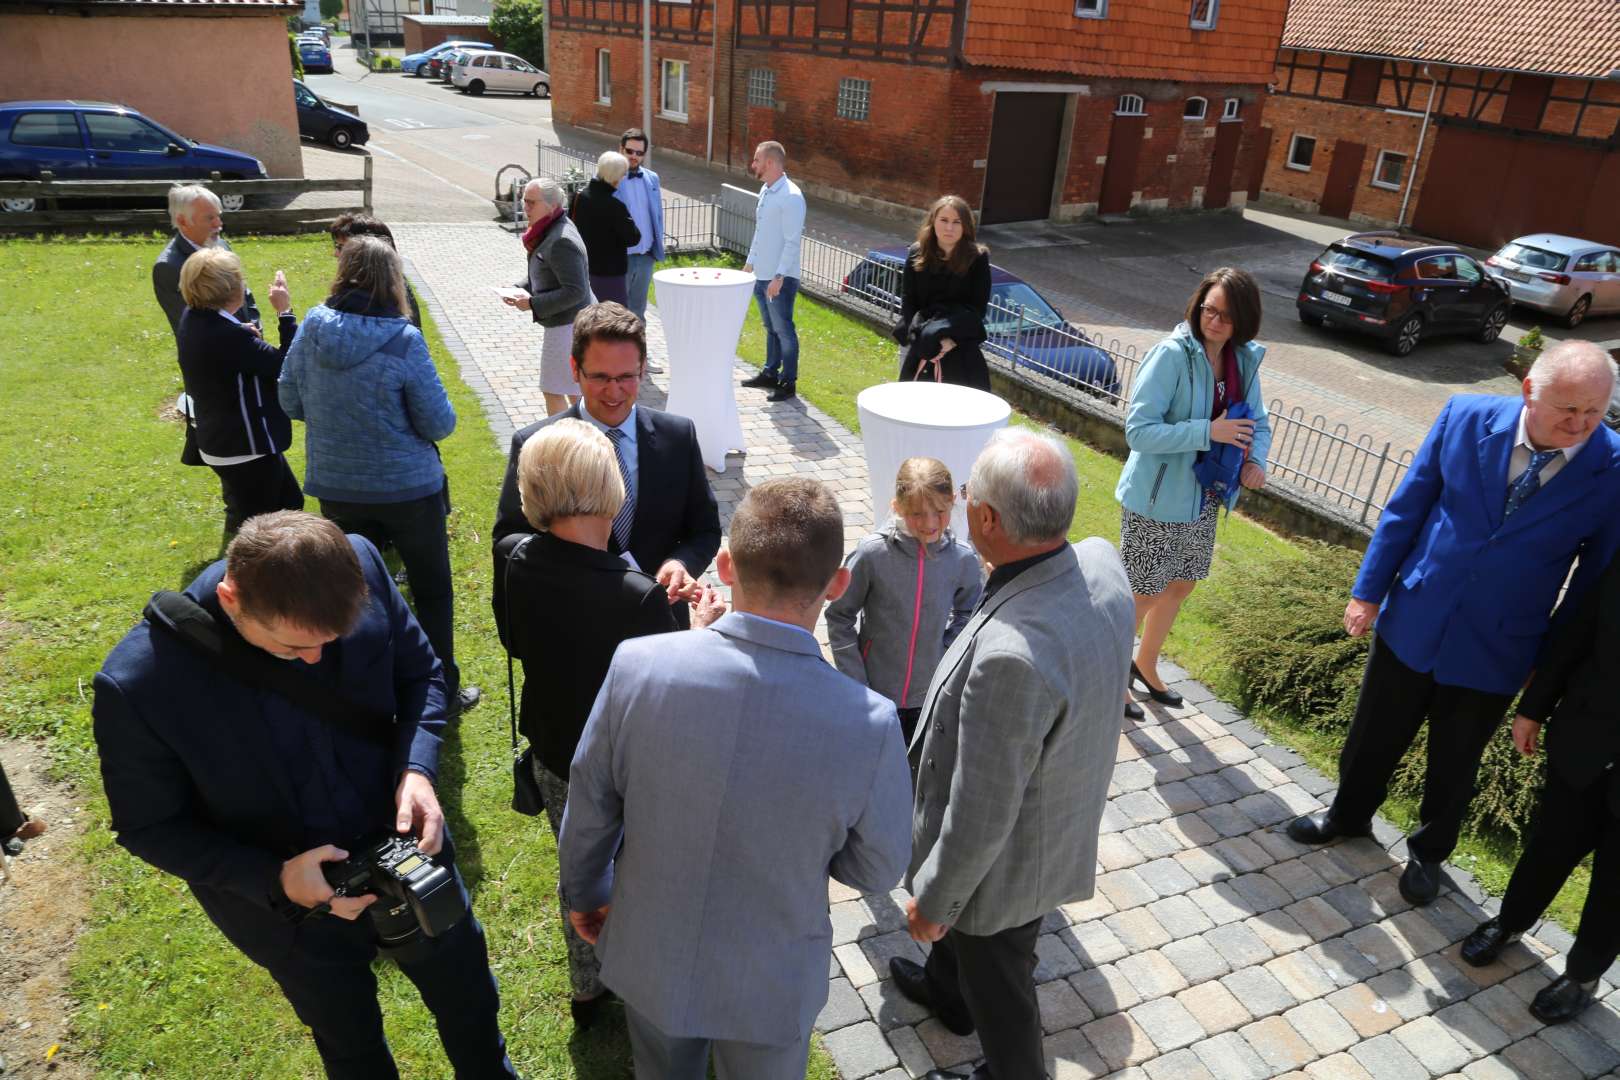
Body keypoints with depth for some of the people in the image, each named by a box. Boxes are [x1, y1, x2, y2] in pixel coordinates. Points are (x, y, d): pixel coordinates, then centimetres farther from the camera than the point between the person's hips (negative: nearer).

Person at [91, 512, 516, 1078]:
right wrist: (274, 880, -25)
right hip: (290, 905, -2)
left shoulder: (361, 567, -24)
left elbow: (419, 671, -6)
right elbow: (150, 826, -14)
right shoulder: (137, 684, -30)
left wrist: (416, 769, -23)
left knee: (470, 1004, 27)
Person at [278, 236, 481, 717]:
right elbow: (440, 424, -15)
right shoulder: (402, 341, -20)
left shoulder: (311, 329, -7)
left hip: (336, 487, 4)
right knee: (432, 590, 14)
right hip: (407, 487, -4)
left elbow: (290, 402, 4)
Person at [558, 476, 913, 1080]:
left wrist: (584, 893, 9)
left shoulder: (637, 665, -26)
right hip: (771, 986, -1)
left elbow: (589, 808, -10)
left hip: (649, 958, 2)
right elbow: (877, 870, -12)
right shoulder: (870, 725, -29)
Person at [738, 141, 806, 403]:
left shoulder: (791, 197, -17)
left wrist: (779, 277, -22)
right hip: (761, 275, 9)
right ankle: (770, 373, 30)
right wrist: (750, 263, 19)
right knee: (770, 328, 18)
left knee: (783, 330, -1)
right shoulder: (765, 191, 10)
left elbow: (792, 241, -20)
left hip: (780, 279, -9)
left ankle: (788, 382, 8)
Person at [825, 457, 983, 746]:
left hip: (930, 696, 2)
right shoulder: (872, 554, -21)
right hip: (876, 693, -2)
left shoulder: (962, 559, -13)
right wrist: (856, 683, -11)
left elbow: (968, 612, 6)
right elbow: (839, 617, -10)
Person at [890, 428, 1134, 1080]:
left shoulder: (1009, 655, -44)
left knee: (997, 983, 23)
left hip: (1008, 861, -8)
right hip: (1067, 822, 8)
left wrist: (934, 902, -13)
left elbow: (980, 815, -30)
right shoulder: (1101, 562, -19)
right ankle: (945, 990, 66)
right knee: (966, 933, 37)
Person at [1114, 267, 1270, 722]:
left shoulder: (1245, 359, 0)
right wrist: (1209, 431, -29)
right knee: (1143, 594, 5)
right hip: (1156, 501, -7)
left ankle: (1146, 663, 45)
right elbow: (1138, 430, -25)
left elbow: (1258, 422, 12)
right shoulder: (1173, 355, -21)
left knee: (1182, 583, 22)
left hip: (1202, 498, 7)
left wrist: (1256, 459, -9)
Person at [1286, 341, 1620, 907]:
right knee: (1374, 737, 19)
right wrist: (1368, 590, -1)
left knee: (1454, 767, 19)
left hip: (1493, 650, -1)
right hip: (1412, 621, 1)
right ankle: (1348, 815, 46)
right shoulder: (1467, 416, -14)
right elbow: (1408, 506, -4)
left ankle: (1428, 852, 44)